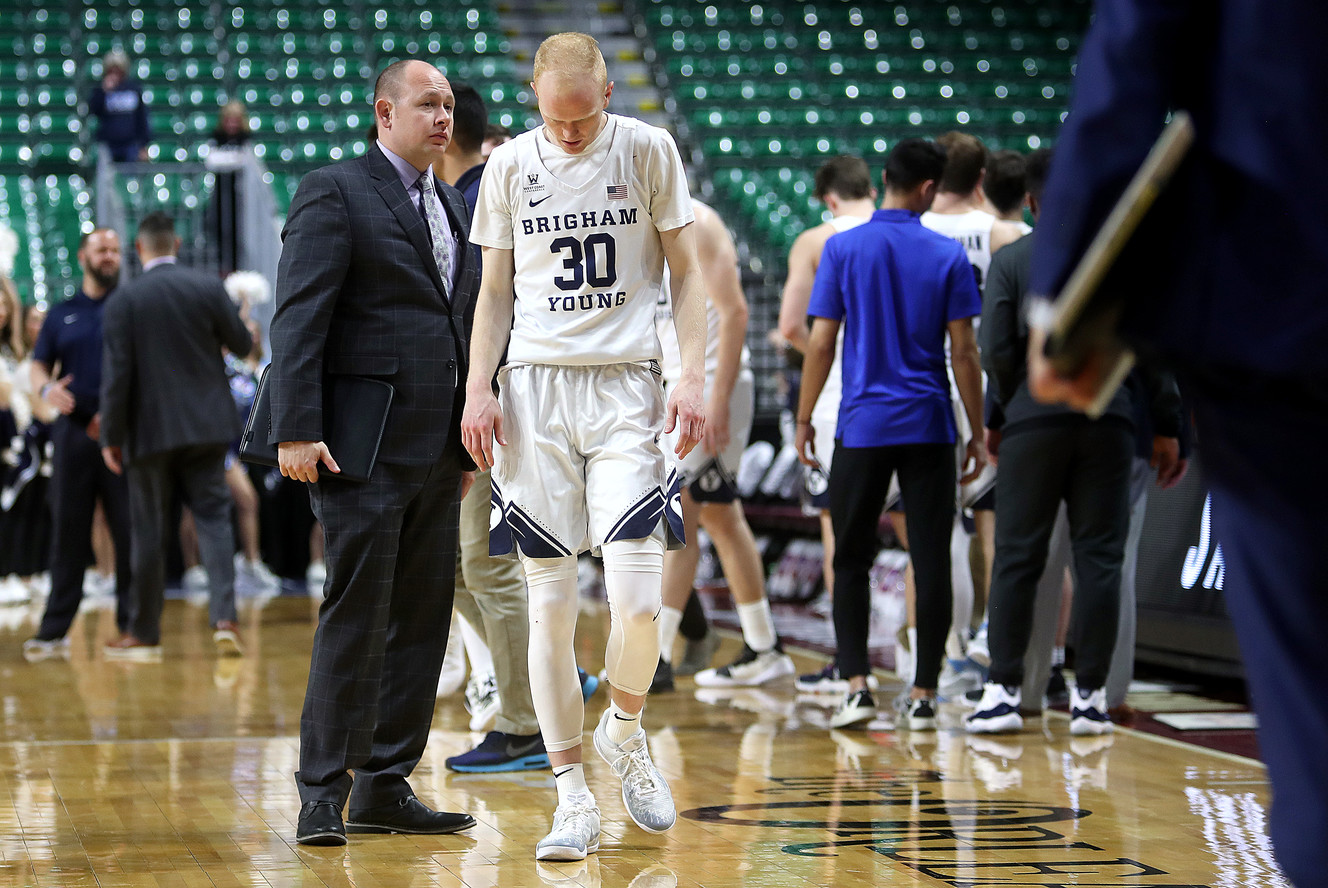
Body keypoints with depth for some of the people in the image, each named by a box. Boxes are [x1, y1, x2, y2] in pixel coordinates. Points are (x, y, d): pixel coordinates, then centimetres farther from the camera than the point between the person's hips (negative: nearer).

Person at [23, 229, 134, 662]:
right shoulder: (61, 315, 15)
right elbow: (38, 366, 14)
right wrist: (47, 389, -9)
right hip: (74, 431, 2)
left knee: (129, 529, -3)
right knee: (68, 530, 3)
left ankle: (132, 623, 4)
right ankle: (55, 630, 6)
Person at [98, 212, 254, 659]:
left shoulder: (125, 299, -6)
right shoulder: (209, 287, -2)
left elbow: (116, 372, -8)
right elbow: (242, 344, 6)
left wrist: (111, 436, -3)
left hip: (150, 429, -1)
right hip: (206, 425, 1)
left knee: (149, 530, 7)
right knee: (213, 517, 4)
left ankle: (144, 632, 15)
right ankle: (225, 617, -12)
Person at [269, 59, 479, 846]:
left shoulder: (453, 206, 19)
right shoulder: (334, 193, -4)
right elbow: (298, 318, -12)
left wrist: (467, 442, 18)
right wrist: (296, 430, -19)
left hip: (436, 454, 8)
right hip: (364, 448, -8)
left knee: (423, 619, 8)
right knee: (356, 619, -7)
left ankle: (385, 788, 15)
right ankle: (323, 795, 0)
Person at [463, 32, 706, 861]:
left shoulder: (649, 150, 2)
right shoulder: (510, 165, 7)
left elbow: (687, 272, 5)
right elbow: (496, 290, 13)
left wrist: (694, 377, -6)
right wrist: (478, 390, 1)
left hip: (625, 386, -1)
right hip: (534, 387, 2)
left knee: (638, 602, -12)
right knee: (550, 602, -1)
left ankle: (624, 731, 19)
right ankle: (574, 800, 7)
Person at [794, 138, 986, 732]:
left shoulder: (842, 248, -1)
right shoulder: (947, 255, 0)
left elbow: (820, 343, -2)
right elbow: (964, 352, -1)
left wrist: (804, 419, 7)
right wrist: (978, 434, 6)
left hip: (861, 427, 0)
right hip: (929, 428, 0)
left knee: (851, 561, 9)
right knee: (931, 564, 4)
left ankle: (857, 686, -1)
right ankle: (923, 696, 3)